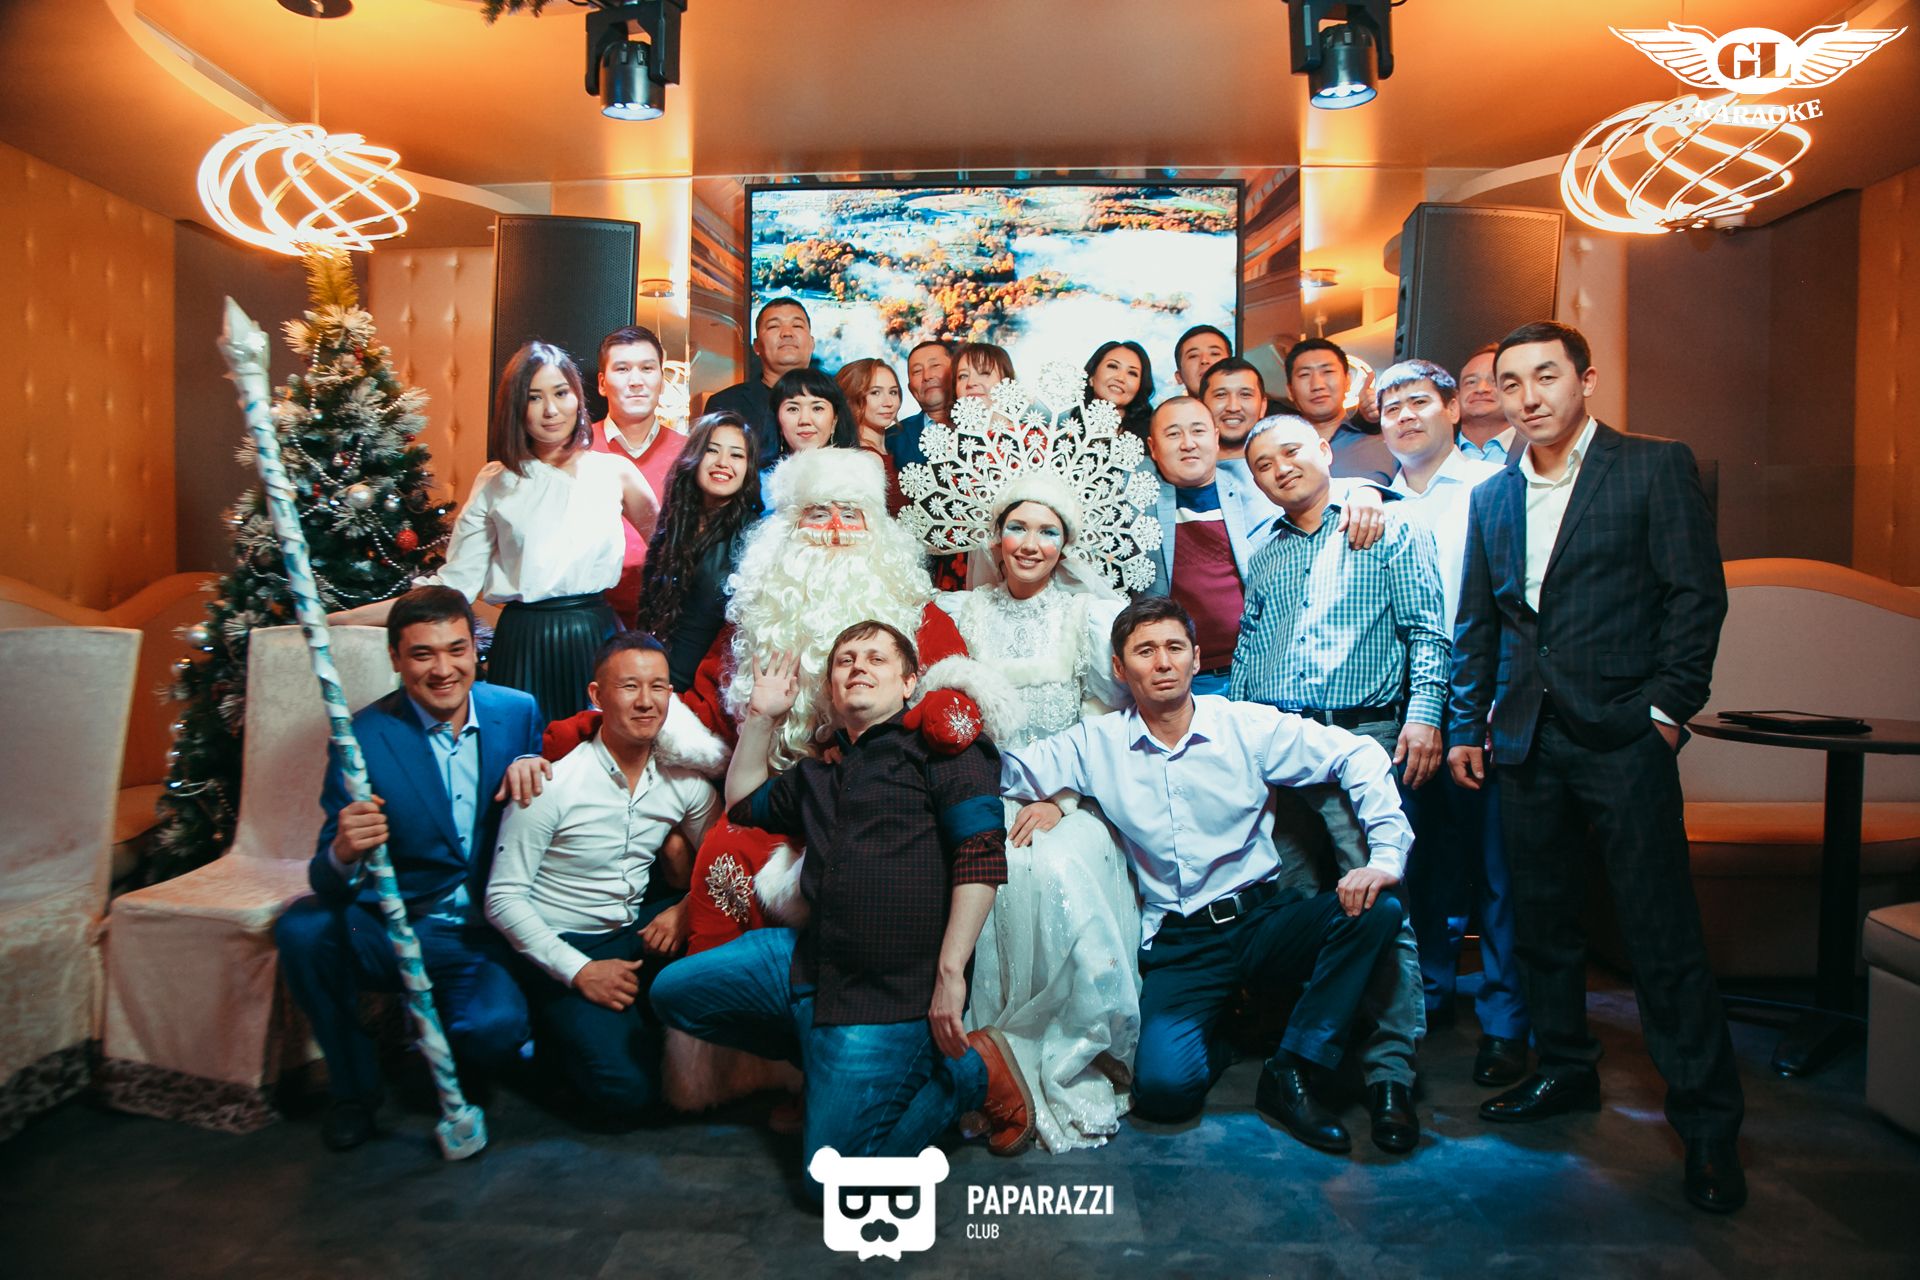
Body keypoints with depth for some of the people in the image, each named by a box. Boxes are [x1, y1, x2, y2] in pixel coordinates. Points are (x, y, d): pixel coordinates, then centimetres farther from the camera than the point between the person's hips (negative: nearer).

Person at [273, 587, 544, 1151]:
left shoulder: (518, 711, -3)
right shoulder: (364, 737, -10)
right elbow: (328, 885, -12)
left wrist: (529, 763, -14)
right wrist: (343, 853, -39)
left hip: (485, 935, 0)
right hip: (394, 929, 0)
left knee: (495, 1030, -27)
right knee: (302, 928, -28)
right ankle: (355, 1086, -2)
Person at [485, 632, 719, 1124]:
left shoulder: (684, 781, -3)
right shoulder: (551, 784, -17)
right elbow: (503, 899, -13)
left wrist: (688, 907, -14)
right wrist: (578, 971, -19)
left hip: (638, 930, 5)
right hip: (562, 948, -5)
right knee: (629, 1095, -20)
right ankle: (566, 1030, 10)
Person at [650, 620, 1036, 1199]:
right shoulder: (820, 776, 20)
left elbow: (982, 856, -14)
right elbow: (743, 803, 36)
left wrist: (950, 971, -20)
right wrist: (760, 717, 24)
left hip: (894, 988, -8)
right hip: (811, 957, 8)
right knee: (674, 992, 11)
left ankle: (970, 1070, 9)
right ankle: (832, 1056, 12)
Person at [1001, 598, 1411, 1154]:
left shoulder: (1247, 725, 0)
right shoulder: (1097, 744, 1)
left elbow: (1358, 756, -3)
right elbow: (1007, 771, 1)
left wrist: (1385, 855, -15)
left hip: (1265, 920, 2)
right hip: (1178, 945, -1)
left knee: (1376, 908, -25)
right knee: (1162, 1087, -24)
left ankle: (1291, 1073, -10)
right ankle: (1229, 1035, 13)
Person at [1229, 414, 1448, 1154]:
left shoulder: (1389, 530, 8)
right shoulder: (1265, 556, 22)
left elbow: (1426, 629, 0)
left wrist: (1424, 712, -13)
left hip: (1362, 738, -4)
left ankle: (1391, 1071, -2)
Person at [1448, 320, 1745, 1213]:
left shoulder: (1656, 468, 0)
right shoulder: (1491, 496, 13)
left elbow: (1697, 593, -4)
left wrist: (1667, 707, -10)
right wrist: (1466, 726, 11)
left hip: (1623, 736, -5)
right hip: (1526, 739, 5)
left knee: (1661, 930, -1)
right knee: (1540, 919, 13)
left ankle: (1708, 1122, 13)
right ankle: (1565, 1071, 30)